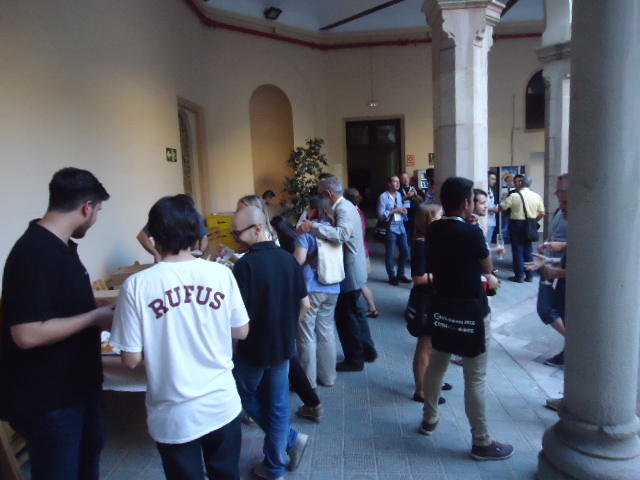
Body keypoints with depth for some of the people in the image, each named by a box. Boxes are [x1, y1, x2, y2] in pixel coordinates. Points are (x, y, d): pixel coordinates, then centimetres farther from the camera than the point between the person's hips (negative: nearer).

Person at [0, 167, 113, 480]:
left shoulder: (60, 245, 3)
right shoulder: (35, 254, -27)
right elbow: (27, 334, -31)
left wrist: (97, 309, 5)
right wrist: (95, 317, -22)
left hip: (77, 385, 9)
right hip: (48, 398, -9)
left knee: (89, 455, 28)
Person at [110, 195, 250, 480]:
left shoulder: (137, 285, -16)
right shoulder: (220, 273, -11)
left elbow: (131, 359, -11)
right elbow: (242, 332, 0)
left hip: (174, 414, -1)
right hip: (222, 405, 2)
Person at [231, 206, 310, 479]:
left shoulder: (247, 264, -21)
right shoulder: (288, 259, -2)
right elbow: (305, 305, 4)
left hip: (254, 347, -5)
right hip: (283, 346, 5)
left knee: (246, 396, 21)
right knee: (277, 404, 17)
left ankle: (290, 439, 24)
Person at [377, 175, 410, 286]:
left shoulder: (399, 195, 12)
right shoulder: (383, 196, -10)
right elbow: (381, 215, -15)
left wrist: (403, 211, -2)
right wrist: (394, 211, -18)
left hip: (401, 226, 7)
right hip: (390, 228, -7)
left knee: (405, 251, 10)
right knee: (390, 253, 4)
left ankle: (400, 274, 26)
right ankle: (392, 276, 18)